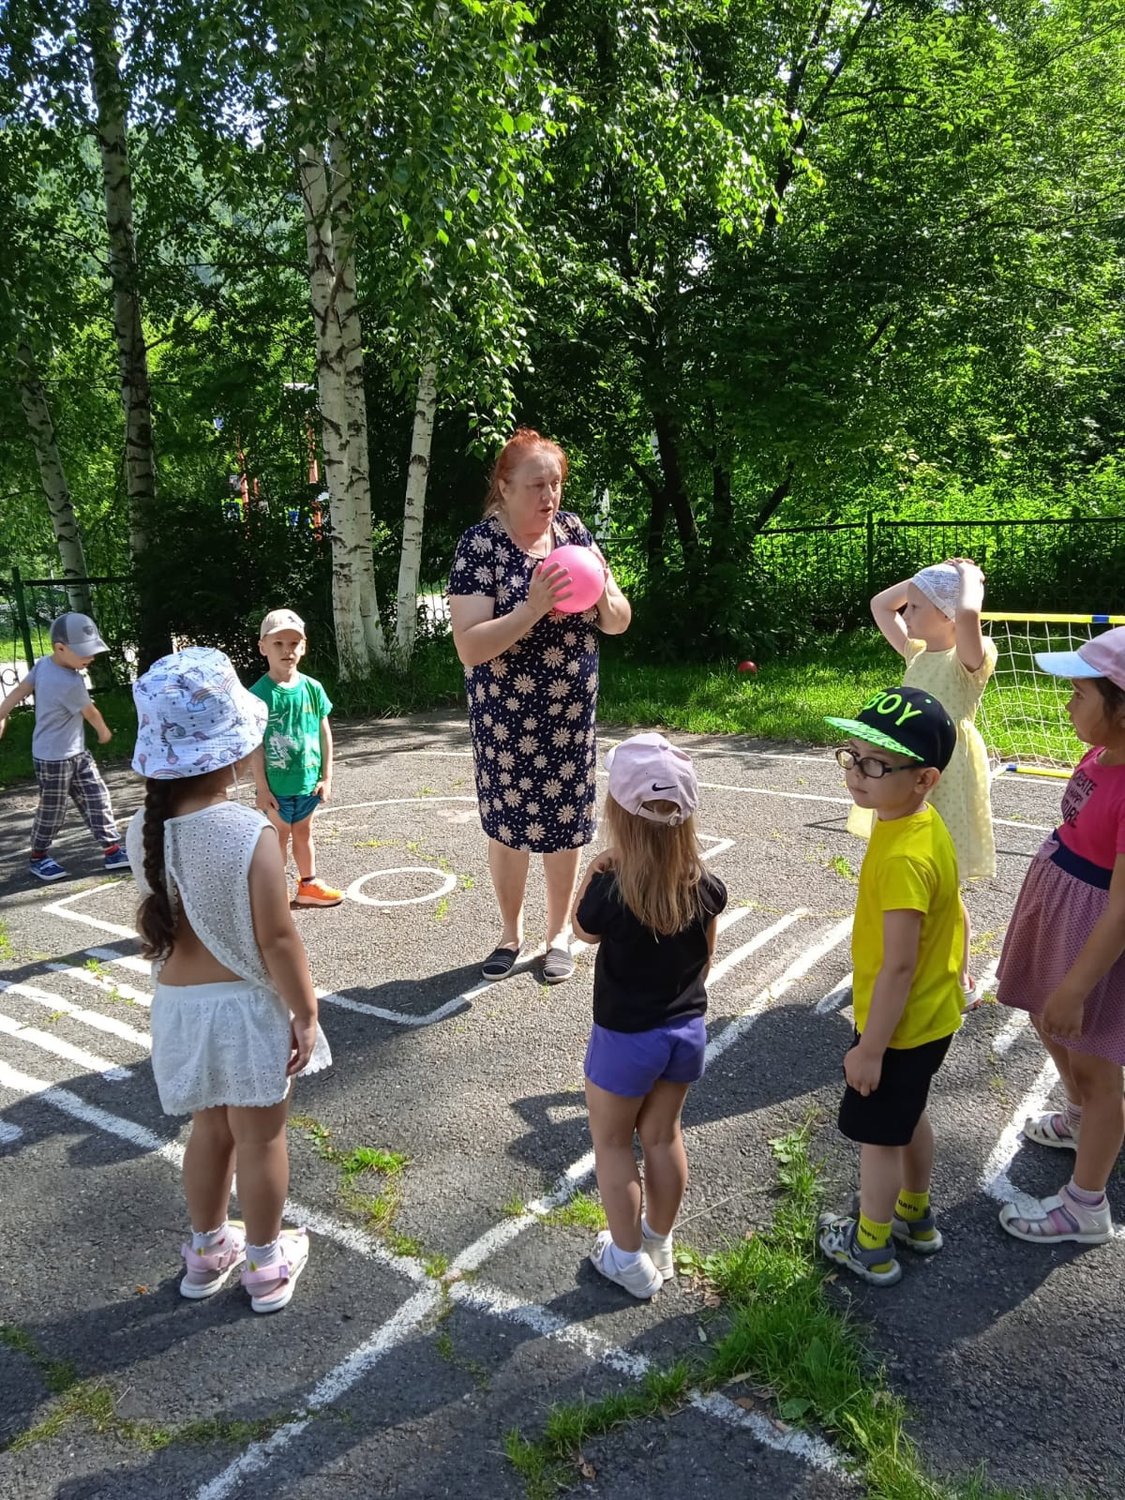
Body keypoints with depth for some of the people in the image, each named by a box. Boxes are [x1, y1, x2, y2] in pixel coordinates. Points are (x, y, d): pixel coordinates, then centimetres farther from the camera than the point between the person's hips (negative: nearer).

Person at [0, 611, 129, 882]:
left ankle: (112, 851, 13)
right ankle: (38, 857, 27)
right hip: (54, 758, -9)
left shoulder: (43, 664, -4)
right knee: (52, 811, 8)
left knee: (97, 800, 8)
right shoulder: (70, 683, -29)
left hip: (76, 753, 9)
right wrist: (104, 731, 8)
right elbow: (90, 712, -12)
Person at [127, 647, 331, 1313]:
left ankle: (208, 1250, 43)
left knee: (211, 1131, 25)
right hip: (243, 1005, -5)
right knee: (260, 1138, 14)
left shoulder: (144, 829, -7)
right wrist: (306, 1013, -9)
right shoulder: (249, 832, -24)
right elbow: (276, 940, -20)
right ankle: (267, 1264, 32)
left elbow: (157, 924, 4)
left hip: (177, 1005, 5)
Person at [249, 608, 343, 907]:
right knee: (279, 835, 9)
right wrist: (262, 789, -13)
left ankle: (308, 884, 35)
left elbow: (324, 733, 3)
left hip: (308, 780, 4)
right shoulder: (259, 693, -14)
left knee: (303, 832, 20)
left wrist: (326, 777, 2)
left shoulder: (312, 688, -3)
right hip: (277, 784, -4)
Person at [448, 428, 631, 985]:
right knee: (507, 821, 8)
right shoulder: (480, 543, -12)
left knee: (565, 821, 9)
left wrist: (602, 595, -18)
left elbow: (618, 623, 3)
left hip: (570, 709, 3)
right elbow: (469, 646, -20)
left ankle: (558, 934, 28)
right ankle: (510, 931, 30)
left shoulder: (573, 531, 0)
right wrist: (532, 610, -30)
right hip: (505, 713, -3)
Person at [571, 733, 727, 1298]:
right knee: (662, 1135, 23)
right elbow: (705, 956, 2)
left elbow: (583, 929, -6)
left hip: (626, 1038, -5)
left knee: (612, 1142, 17)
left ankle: (629, 1260, 30)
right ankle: (659, 1244, 40)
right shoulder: (706, 887, -13)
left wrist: (595, 873, -7)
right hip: (687, 1028, 5)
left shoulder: (610, 892, -28)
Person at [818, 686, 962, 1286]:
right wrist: (955, 976, 22)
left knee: (877, 1134, 12)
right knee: (908, 1117, 28)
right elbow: (951, 915, 8)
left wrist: (870, 1048, -19)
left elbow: (898, 965, -28)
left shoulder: (903, 858, -33)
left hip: (899, 1026, -9)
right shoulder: (926, 826, -4)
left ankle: (871, 1247, 33)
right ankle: (915, 1216, 49)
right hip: (933, 1015, 9)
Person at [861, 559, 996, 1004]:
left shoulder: (971, 657, -16)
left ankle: (963, 983, 19)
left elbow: (968, 614, -38)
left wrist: (969, 577, -18)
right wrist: (929, 575, 7)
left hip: (945, 779, -8)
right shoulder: (919, 652, 8)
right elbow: (879, 604, 16)